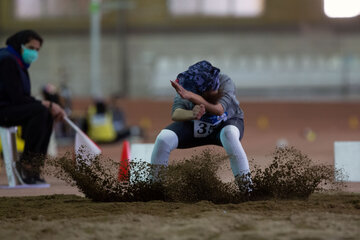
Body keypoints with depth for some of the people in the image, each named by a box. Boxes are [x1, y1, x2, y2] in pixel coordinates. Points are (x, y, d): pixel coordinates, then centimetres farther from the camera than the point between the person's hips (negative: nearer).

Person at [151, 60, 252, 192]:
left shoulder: (225, 82, -30)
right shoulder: (184, 89, -25)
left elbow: (219, 110, -46)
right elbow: (175, 114, -40)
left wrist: (191, 96, -59)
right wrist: (191, 114, -64)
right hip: (194, 127, 2)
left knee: (229, 134, -38)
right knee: (164, 138, -21)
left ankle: (246, 187, -31)